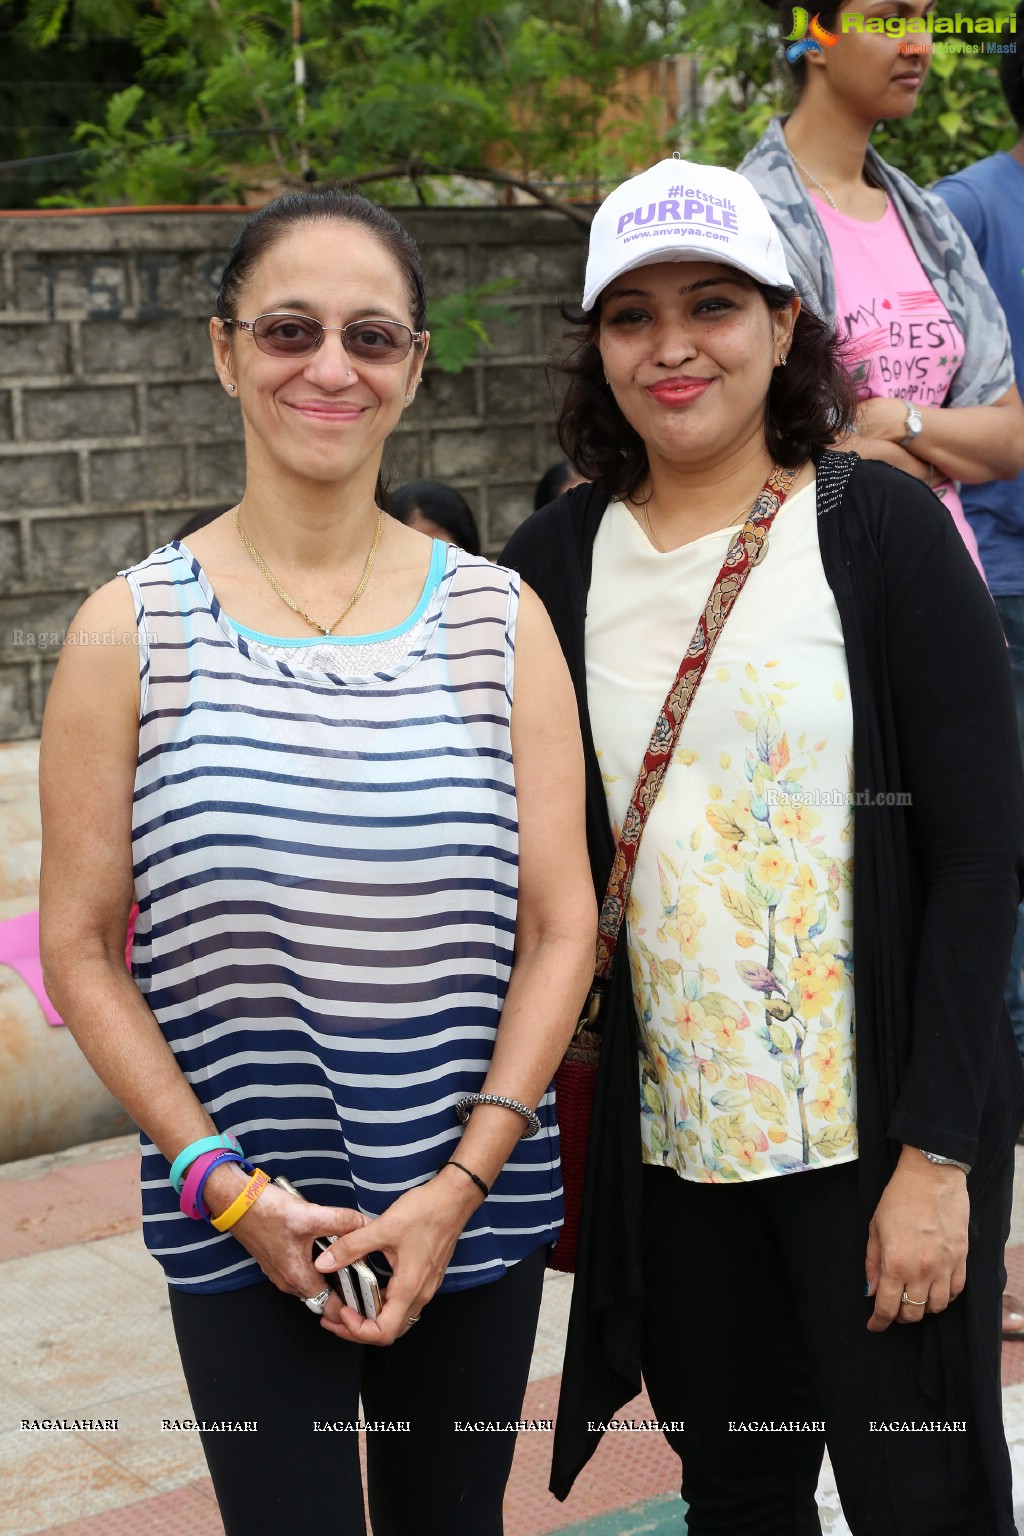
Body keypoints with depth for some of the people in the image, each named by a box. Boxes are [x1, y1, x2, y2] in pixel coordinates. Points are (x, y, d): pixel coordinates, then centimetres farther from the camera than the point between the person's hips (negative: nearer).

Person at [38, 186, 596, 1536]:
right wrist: (223, 1182, -10)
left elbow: (561, 928, -1)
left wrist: (460, 1186, -9)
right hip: (236, 1223, -2)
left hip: (475, 1204, 2)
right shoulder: (131, 632, -4)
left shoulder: (500, 619, 0)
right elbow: (80, 949, -3)